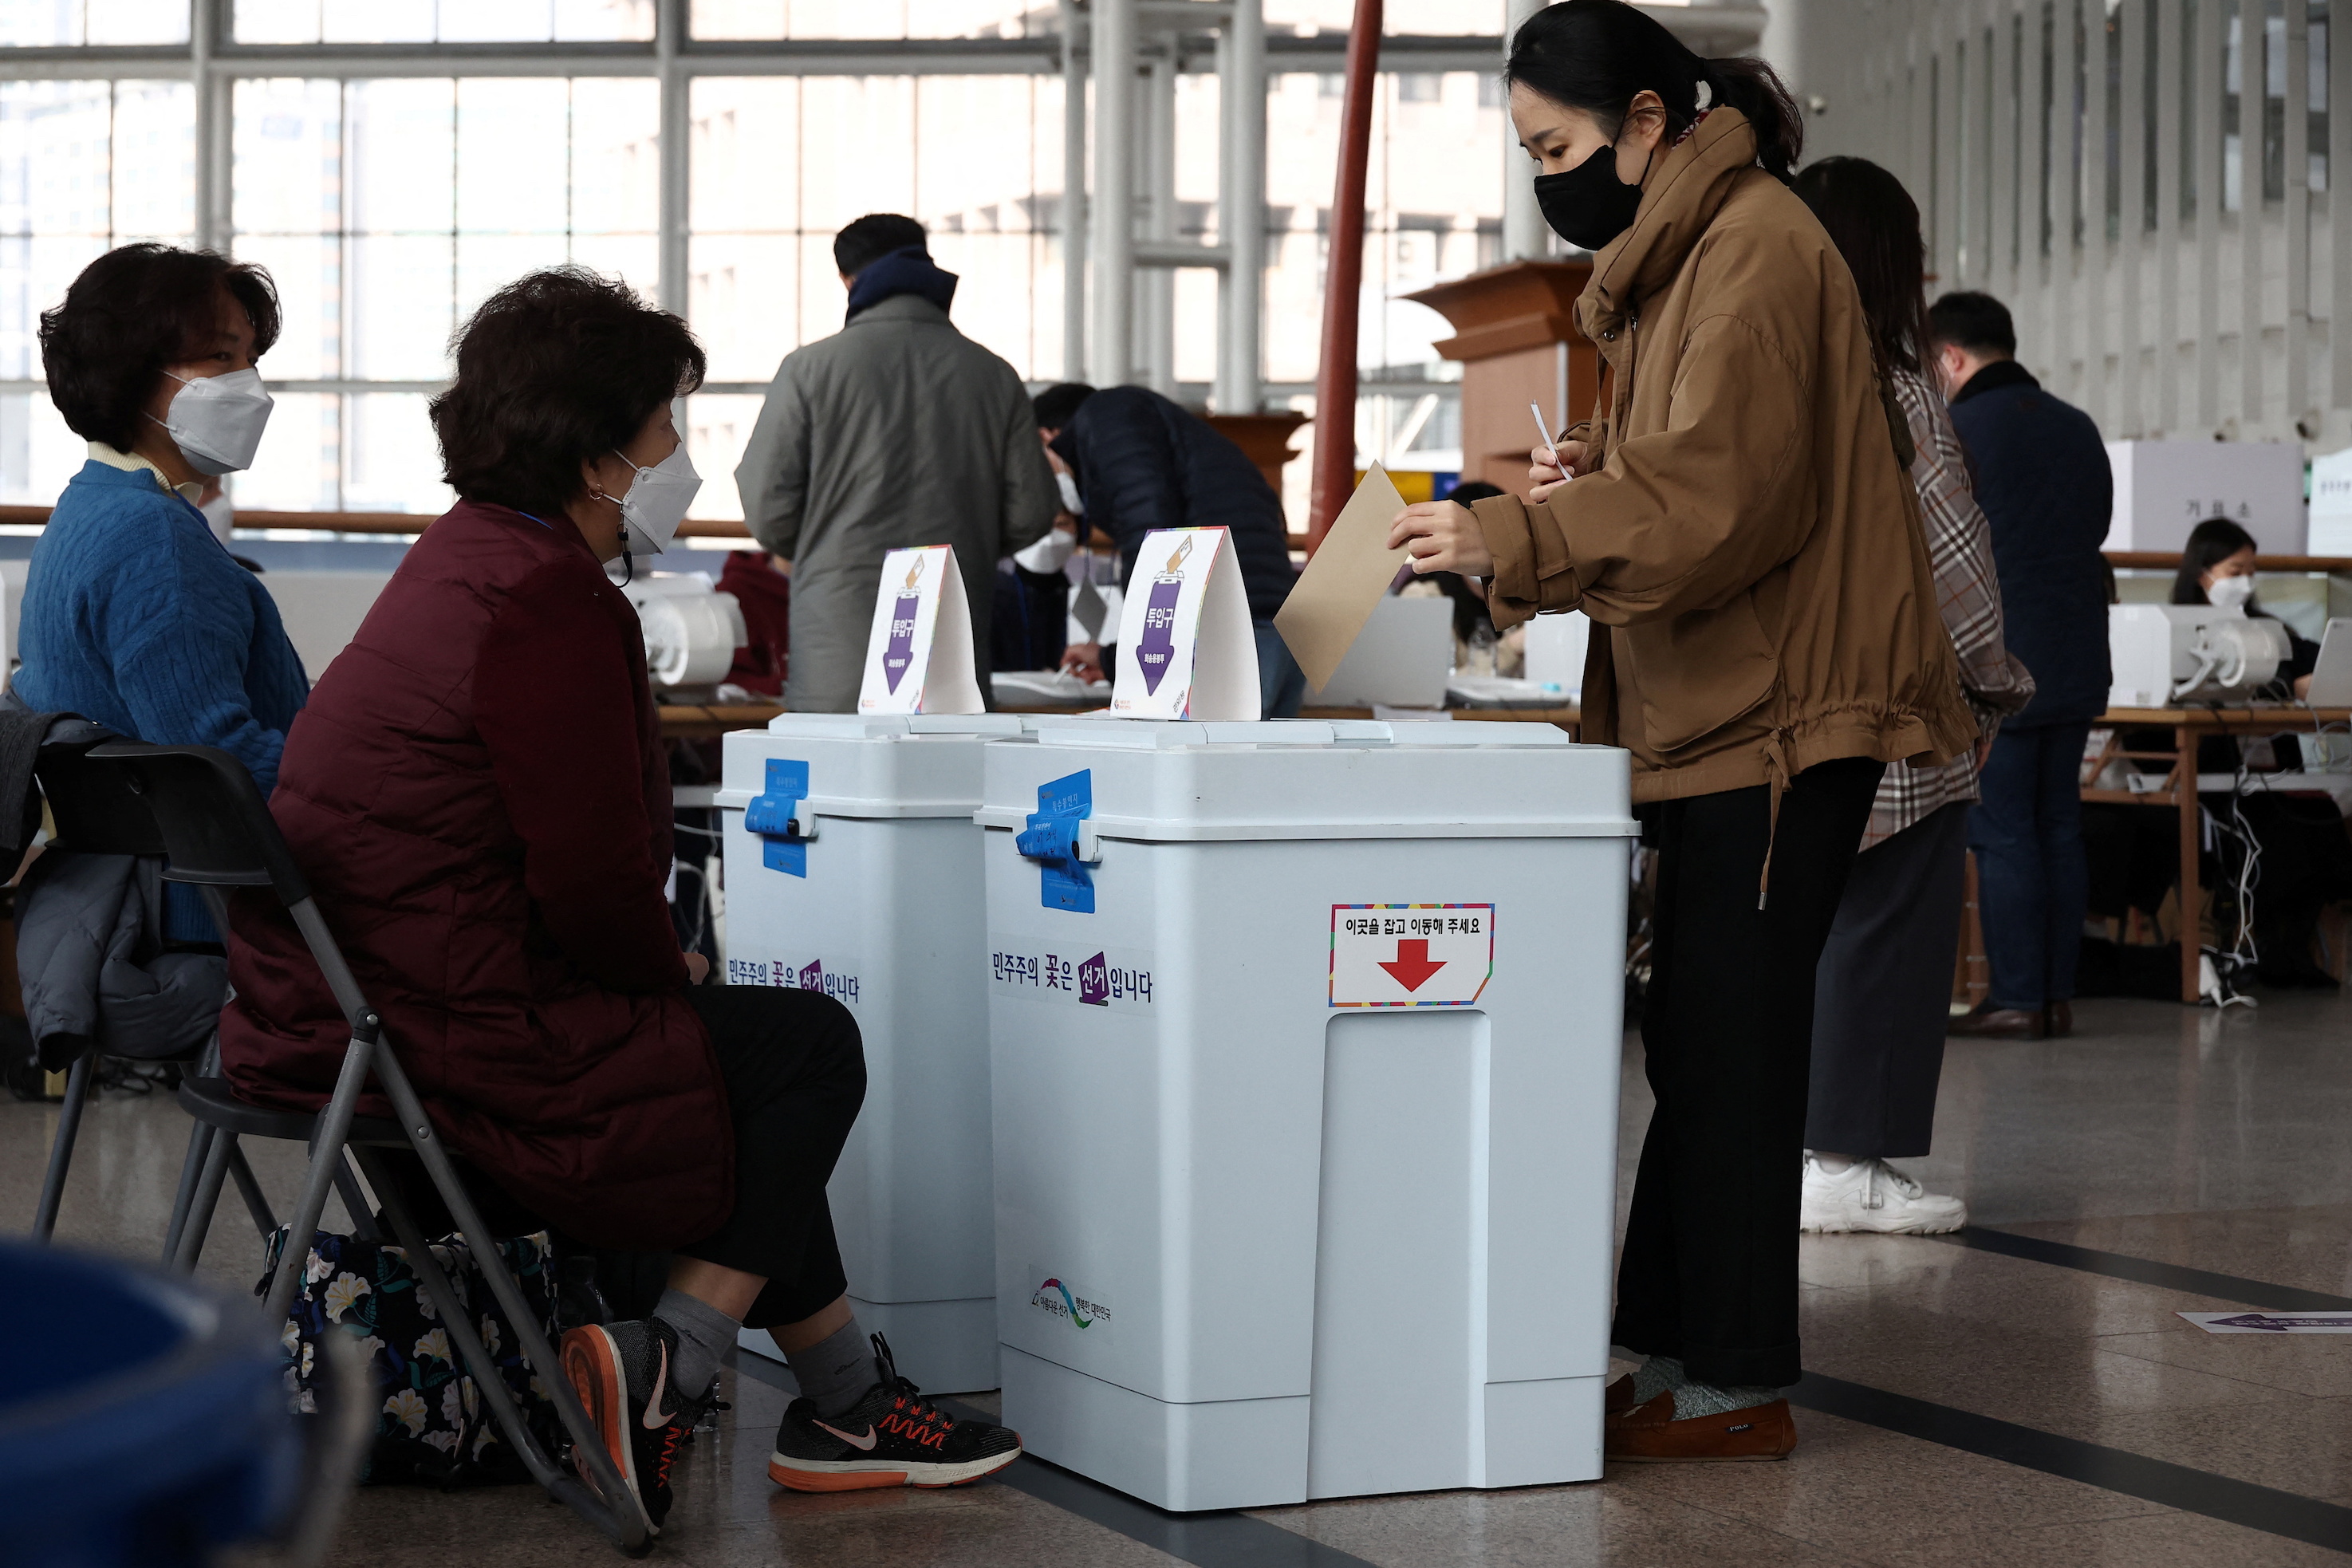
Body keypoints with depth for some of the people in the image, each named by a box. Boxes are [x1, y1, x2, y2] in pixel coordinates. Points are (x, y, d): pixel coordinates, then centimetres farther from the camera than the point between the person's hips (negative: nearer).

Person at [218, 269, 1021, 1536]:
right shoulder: (548, 601, -18)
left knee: (750, 1046, 24)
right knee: (808, 1047, 4)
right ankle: (661, 1376, 3)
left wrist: (662, 970, 14)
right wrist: (674, 979, 0)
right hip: (446, 1049, -11)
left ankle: (846, 1398, 26)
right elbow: (595, 884, -19)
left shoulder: (461, 558, 16)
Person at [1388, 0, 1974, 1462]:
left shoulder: (1758, 245, -12)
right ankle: (1676, 1355, 14)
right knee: (1701, 1041, 10)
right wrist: (1603, 473, 7)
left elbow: (1726, 491, -22)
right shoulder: (1680, 250, 20)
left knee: (1731, 1044, -7)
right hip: (1717, 713, 10)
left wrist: (1515, 536, -26)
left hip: (1782, 715, -10)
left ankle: (1737, 1385, -1)